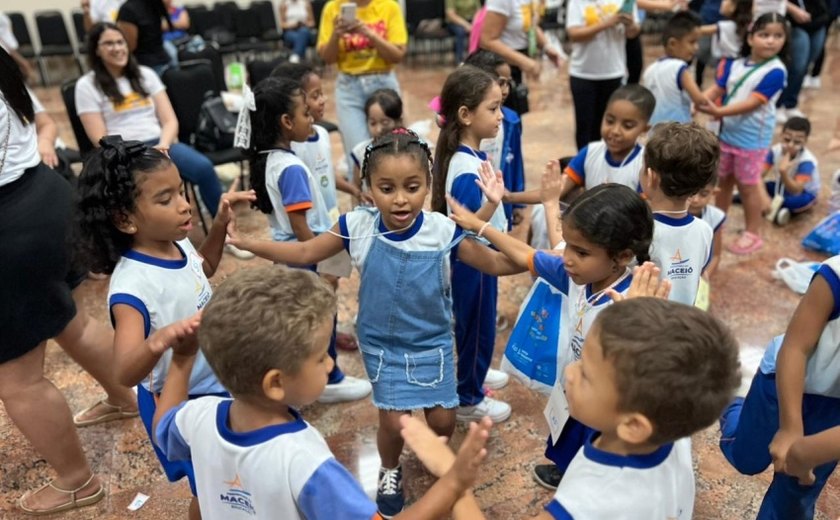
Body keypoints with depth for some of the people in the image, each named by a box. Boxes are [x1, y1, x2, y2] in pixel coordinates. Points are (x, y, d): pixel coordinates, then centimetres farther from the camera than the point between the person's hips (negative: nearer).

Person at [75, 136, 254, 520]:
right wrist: (159, 341, -61)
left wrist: (221, 223, -1)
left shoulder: (178, 243, -11)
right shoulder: (132, 285, -33)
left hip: (217, 380, 8)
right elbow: (124, 373, -41)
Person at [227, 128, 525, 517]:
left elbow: (501, 264, -13)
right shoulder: (357, 226, -19)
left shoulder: (444, 232, -20)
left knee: (442, 420, 6)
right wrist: (245, 242, -12)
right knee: (393, 422, 0)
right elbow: (304, 253, -6)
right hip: (382, 343, 0)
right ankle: (390, 472, 36)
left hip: (432, 342, 1)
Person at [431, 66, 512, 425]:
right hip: (472, 263, -9)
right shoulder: (466, 171, -30)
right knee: (476, 326, 9)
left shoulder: (472, 154, -1)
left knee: (480, 325, 26)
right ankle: (468, 399, 29)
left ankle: (474, 374, 49)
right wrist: (492, 201, -47)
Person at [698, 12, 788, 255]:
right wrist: (699, 103, -22)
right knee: (723, 180, 18)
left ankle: (753, 233, 19)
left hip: (751, 139, -6)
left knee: (747, 186, 4)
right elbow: (716, 89, -3)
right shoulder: (734, 64, 0)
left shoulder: (775, 71, -17)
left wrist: (720, 111, -34)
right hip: (727, 133, 6)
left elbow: (753, 103, -25)